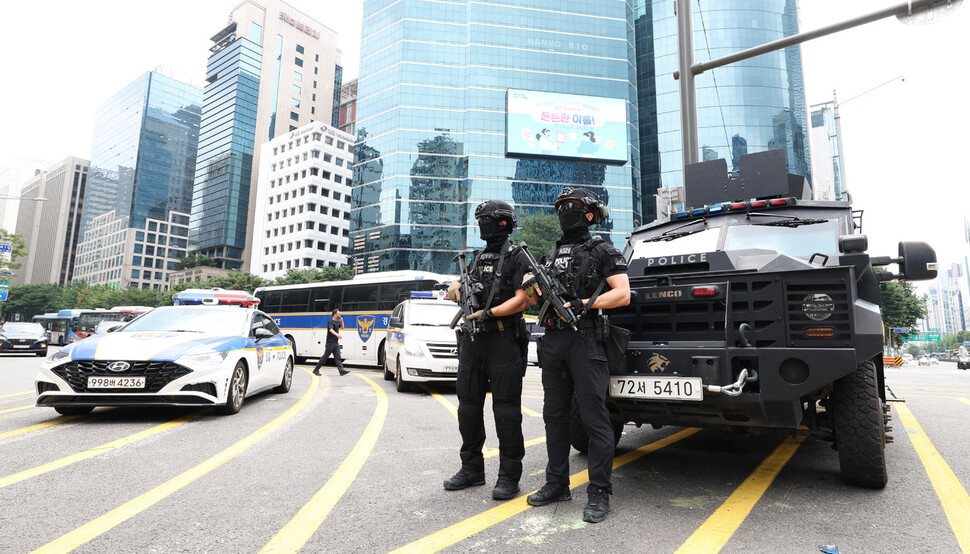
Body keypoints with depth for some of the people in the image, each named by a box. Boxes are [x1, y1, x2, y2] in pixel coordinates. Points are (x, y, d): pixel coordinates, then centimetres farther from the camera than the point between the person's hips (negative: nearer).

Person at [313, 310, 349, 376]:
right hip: (330, 343, -8)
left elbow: (342, 327, 32)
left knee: (337, 357, 1)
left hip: (336, 343, 8)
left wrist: (342, 321, 11)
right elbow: (330, 329, -31)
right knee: (325, 356, -2)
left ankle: (341, 371, -4)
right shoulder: (331, 321, -13)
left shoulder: (337, 322, 15)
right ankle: (316, 370, 9)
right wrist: (337, 334, -49)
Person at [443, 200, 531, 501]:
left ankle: (509, 474, 8)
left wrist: (489, 312, -21)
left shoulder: (516, 257, -1)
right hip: (471, 340, 7)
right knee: (469, 405, 11)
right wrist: (456, 290, 2)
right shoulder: (476, 258, 19)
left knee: (506, 408, -3)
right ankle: (472, 469, 24)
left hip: (503, 340, -7)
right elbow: (462, 291, 25)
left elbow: (522, 299, -11)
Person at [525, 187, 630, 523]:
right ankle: (557, 484, 25)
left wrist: (582, 304, -17)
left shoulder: (603, 251, 0)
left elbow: (623, 294, -9)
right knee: (554, 415, 12)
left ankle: (599, 493, 7)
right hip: (553, 340, 7)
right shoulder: (552, 255, 19)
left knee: (594, 418, -3)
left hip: (586, 340, -7)